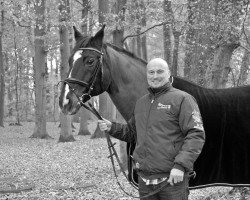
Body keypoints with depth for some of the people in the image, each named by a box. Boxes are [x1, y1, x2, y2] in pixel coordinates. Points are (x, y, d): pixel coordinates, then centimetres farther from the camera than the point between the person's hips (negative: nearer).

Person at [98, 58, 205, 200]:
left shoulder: (182, 99, -6)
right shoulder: (141, 102, 16)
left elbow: (196, 135, -15)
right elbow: (131, 133, 27)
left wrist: (180, 165, -25)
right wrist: (111, 128, 9)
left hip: (172, 178, -6)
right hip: (144, 179, 6)